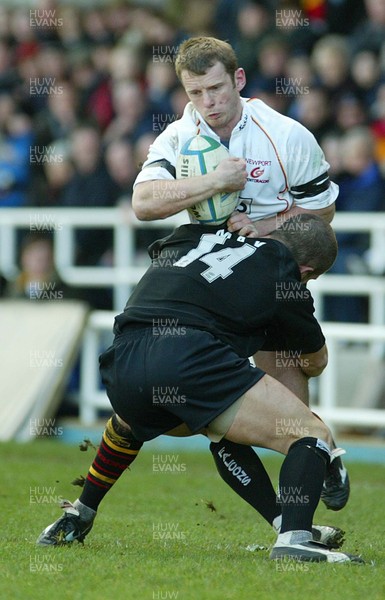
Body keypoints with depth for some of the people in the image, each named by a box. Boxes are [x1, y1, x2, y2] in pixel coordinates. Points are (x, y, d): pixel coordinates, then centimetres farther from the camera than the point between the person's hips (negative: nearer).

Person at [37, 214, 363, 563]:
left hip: (122, 363, 6)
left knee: (129, 423, 42)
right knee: (311, 436, 0)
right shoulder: (283, 274, 13)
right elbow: (317, 361, 29)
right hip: (191, 359, -6)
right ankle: (294, 539, -22)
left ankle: (75, 520, 49)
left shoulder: (195, 234, 27)